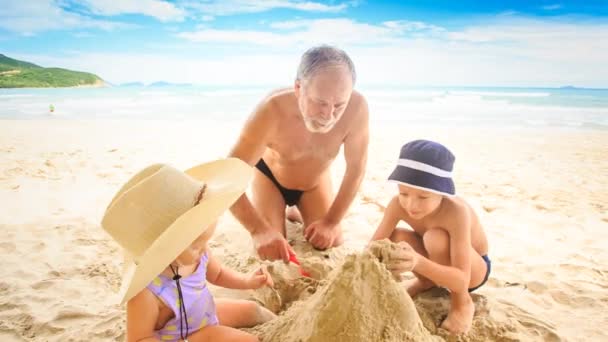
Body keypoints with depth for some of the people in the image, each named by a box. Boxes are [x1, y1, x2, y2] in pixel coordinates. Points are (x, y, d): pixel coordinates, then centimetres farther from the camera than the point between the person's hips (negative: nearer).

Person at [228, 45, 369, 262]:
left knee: (331, 243, -3)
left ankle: (298, 213, 29)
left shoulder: (356, 107, -35)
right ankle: (284, 211, 23)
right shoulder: (272, 111, -42)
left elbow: (356, 169, -20)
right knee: (268, 248, -11)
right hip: (270, 175, -2)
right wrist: (259, 229, -54)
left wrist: (331, 222, -18)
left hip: (315, 180, 3)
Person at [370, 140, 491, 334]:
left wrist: (419, 262, -60)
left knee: (435, 238, -36)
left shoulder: (456, 211, -38)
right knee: (391, 239, -24)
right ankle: (426, 282, 8)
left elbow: (461, 281, -42)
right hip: (436, 261, 4)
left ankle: (462, 303, -8)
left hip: (473, 268, -4)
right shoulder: (398, 205, -25)